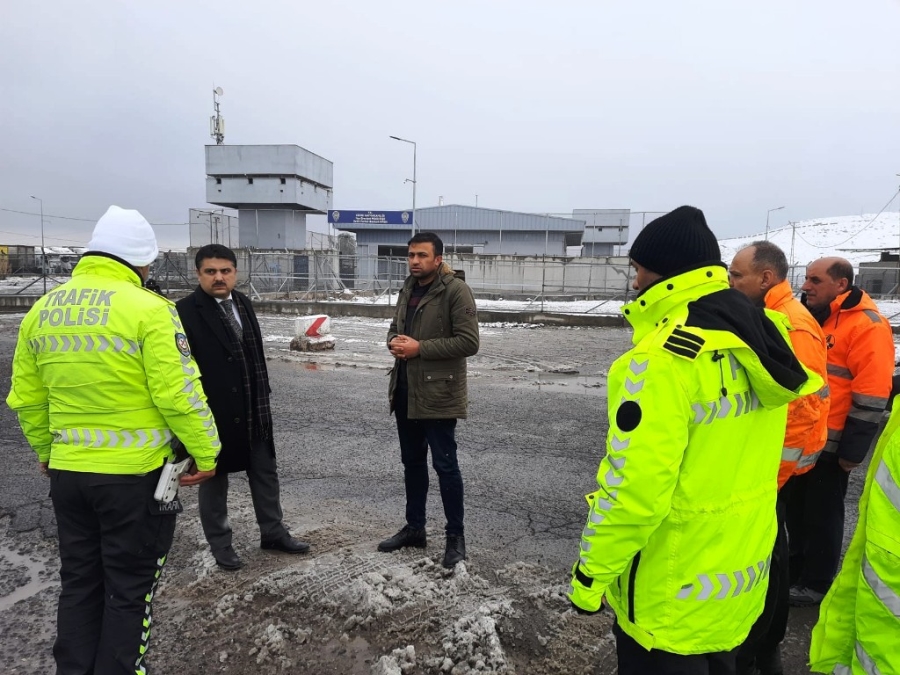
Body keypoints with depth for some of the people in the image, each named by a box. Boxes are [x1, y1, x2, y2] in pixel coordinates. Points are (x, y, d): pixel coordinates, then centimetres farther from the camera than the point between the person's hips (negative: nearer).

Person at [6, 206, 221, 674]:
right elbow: (178, 393, -19)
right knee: (131, 587, 11)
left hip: (67, 471, 6)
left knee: (79, 582, 21)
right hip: (136, 472, -6)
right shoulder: (147, 308, -16)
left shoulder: (42, 310, 6)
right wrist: (206, 452, -9)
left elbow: (26, 398, 12)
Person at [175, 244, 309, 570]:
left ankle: (273, 532, 33)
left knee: (265, 472, 16)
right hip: (212, 411, -6)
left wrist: (263, 395, 12)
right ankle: (220, 544, 29)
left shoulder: (242, 302, 7)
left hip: (253, 409, 6)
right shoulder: (186, 311, -14)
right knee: (213, 478, 12)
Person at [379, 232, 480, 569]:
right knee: (412, 462, 17)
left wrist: (420, 348, -20)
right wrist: (394, 342, -2)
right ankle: (414, 527, 33)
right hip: (405, 390, 8)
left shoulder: (456, 291, -13)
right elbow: (395, 326, 22)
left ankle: (456, 535, 19)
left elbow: (469, 342, -19)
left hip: (438, 392, -8)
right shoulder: (408, 288, 11)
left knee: (444, 464, 3)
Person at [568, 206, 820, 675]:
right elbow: (735, 455, 9)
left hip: (673, 592, -8)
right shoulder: (760, 335, 0)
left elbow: (633, 486, -28)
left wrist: (591, 573, -14)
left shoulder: (665, 356, -27)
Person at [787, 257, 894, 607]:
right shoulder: (810, 318, 10)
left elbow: (871, 395, -18)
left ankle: (816, 583, 23)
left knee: (822, 514, 7)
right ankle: (795, 569, 36)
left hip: (830, 444, -8)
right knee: (796, 508, 19)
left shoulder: (866, 325, -15)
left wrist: (852, 450, -17)